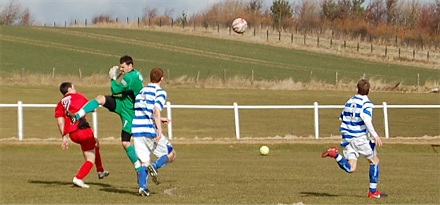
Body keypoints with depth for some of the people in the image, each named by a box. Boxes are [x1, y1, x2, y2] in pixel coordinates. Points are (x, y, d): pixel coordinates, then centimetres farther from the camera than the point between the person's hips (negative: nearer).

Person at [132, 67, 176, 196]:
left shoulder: (141, 92, 18)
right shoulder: (160, 92, -3)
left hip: (137, 131, 6)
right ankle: (155, 166, -16)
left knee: (144, 161, 10)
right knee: (171, 154, 9)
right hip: (150, 130, -6)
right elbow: (156, 111, -18)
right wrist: (159, 131, -19)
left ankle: (142, 187, -6)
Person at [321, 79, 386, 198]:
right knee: (374, 161, 13)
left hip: (347, 138, 6)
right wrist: (375, 136, -26)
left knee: (350, 168, 2)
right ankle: (373, 191, 11)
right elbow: (366, 119, -25)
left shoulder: (349, 101, 13)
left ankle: (335, 154, -22)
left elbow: (341, 118, 21)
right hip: (360, 138, -6)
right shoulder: (367, 104, -9)